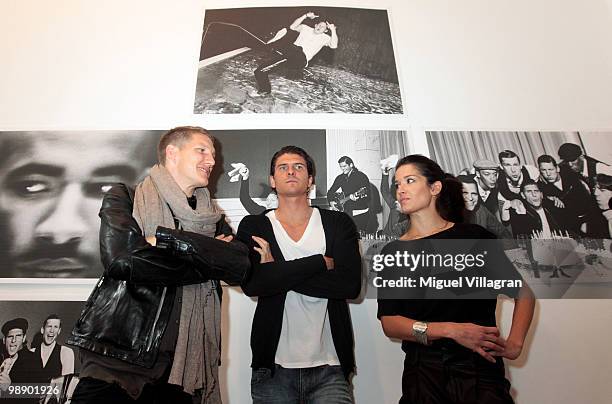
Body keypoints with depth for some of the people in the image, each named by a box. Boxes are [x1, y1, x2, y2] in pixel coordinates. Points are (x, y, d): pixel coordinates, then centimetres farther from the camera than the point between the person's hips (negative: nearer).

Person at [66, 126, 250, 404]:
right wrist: (208, 256, -11)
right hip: (117, 358, -3)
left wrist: (168, 238, -15)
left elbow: (239, 268, -8)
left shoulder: (213, 219, 9)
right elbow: (121, 258, -18)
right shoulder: (124, 197, 1)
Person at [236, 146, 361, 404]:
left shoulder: (339, 224, 2)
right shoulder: (252, 227, 1)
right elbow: (251, 283, -15)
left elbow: (351, 285, -12)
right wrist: (322, 262, -15)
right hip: (273, 368, 0)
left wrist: (277, 273, -15)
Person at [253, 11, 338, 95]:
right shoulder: (306, 28, 25)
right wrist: (306, 16, 14)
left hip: (301, 60, -5)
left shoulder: (325, 38, 13)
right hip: (291, 53, 5)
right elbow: (292, 27, 15)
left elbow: (333, 46, -5)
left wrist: (333, 30, -6)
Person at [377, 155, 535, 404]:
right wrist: (452, 331, -18)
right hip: (422, 369, 1)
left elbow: (524, 290, 7)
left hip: (479, 367, 0)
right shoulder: (392, 253, 1)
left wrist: (514, 344, -5)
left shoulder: (474, 237, -1)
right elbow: (389, 323, -7)